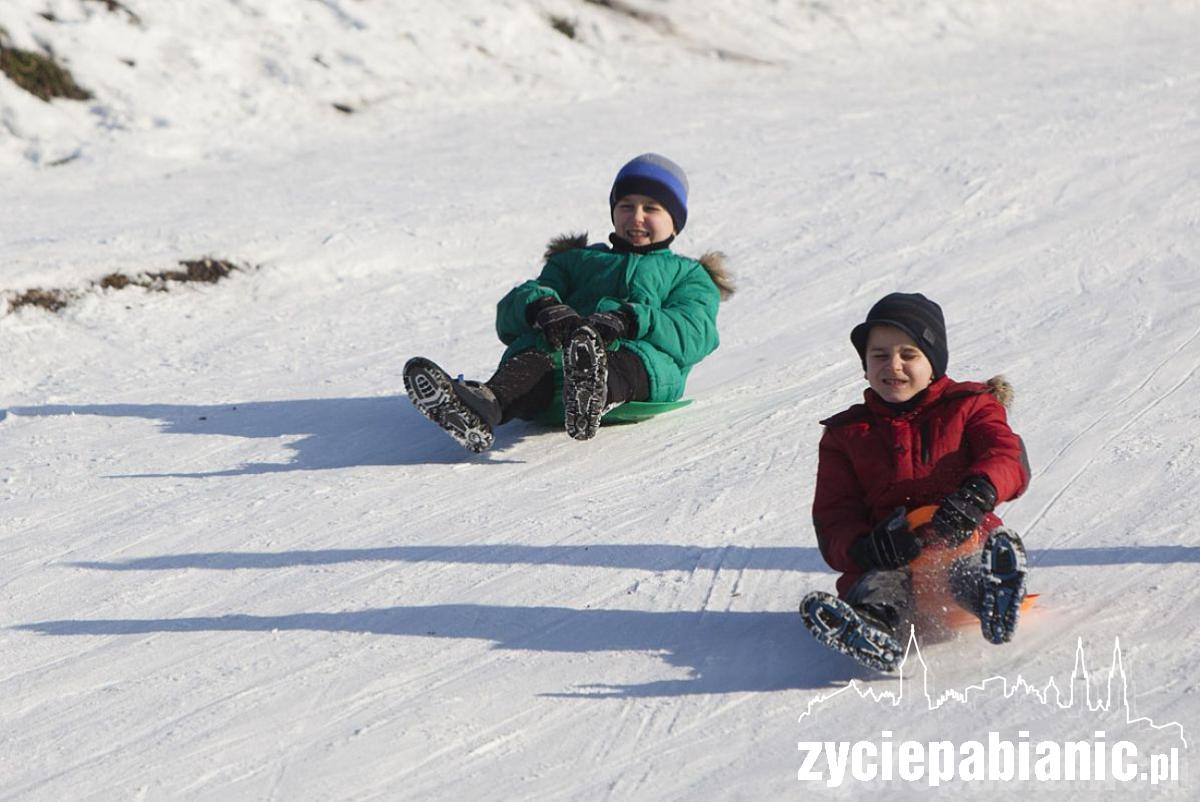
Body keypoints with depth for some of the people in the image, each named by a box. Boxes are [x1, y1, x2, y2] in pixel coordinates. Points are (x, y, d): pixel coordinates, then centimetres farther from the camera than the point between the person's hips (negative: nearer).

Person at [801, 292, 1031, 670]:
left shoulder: (969, 407, 17)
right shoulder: (845, 433, 21)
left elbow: (1008, 458, -3)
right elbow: (833, 516, 11)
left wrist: (978, 492, -30)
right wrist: (862, 547, -16)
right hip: (890, 558, -1)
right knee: (881, 583, -37)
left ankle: (990, 593, -70)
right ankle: (873, 621, -71)